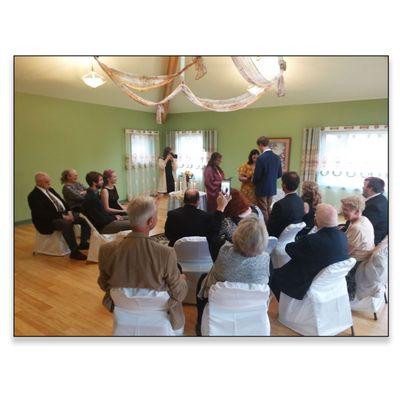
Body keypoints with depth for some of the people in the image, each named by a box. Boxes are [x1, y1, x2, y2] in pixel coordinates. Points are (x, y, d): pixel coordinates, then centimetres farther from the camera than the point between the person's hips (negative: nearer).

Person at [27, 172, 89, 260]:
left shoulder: (50, 190, 14)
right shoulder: (34, 196, -12)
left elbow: (62, 202, 17)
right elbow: (43, 214, -21)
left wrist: (69, 212, -3)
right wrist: (62, 216, -24)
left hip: (63, 214, 9)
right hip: (48, 221, -8)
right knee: (67, 224, -38)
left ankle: (83, 243, -2)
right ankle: (74, 252, -33)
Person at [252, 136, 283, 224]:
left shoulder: (261, 158, -20)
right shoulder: (277, 157, 1)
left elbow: (256, 176, -17)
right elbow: (279, 174, 7)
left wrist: (253, 181, 4)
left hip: (262, 189, -7)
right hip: (272, 188, 7)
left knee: (263, 211, 4)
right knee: (268, 209, 19)